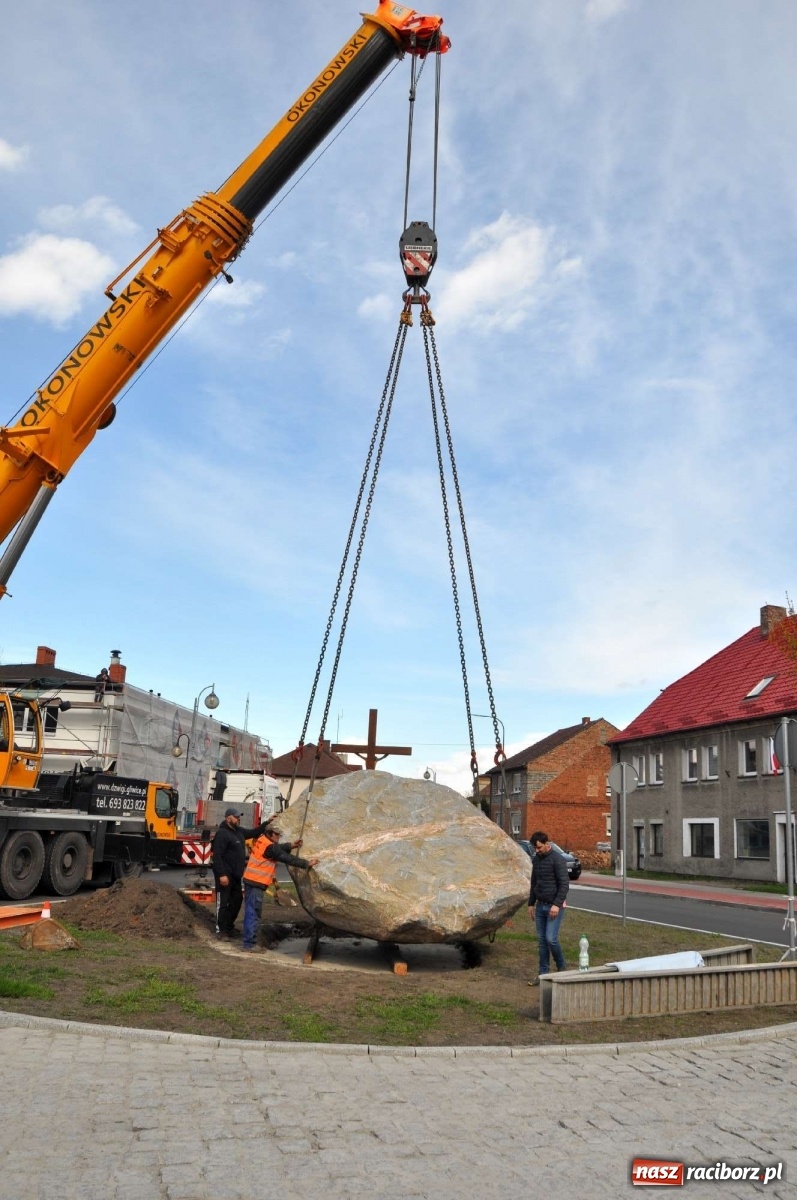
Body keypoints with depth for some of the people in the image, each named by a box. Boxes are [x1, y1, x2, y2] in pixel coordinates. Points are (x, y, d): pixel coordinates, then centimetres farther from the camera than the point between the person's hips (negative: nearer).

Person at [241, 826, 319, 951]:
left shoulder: (262, 842, 10)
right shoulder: (270, 847, -17)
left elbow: (279, 849, 20)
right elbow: (287, 858, -16)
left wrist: (291, 846, 6)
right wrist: (307, 863, -11)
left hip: (250, 880, 10)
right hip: (256, 883, -10)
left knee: (251, 912, 14)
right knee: (254, 913, -5)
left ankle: (249, 941, 20)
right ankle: (250, 943, -3)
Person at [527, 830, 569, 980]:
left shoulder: (558, 859, -13)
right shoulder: (536, 860, 11)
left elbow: (564, 884, -16)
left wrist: (557, 904, -22)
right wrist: (531, 904, 18)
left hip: (554, 906, -7)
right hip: (540, 906, 7)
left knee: (551, 939, -12)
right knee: (541, 940, 8)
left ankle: (561, 968, 10)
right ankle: (544, 973, 14)